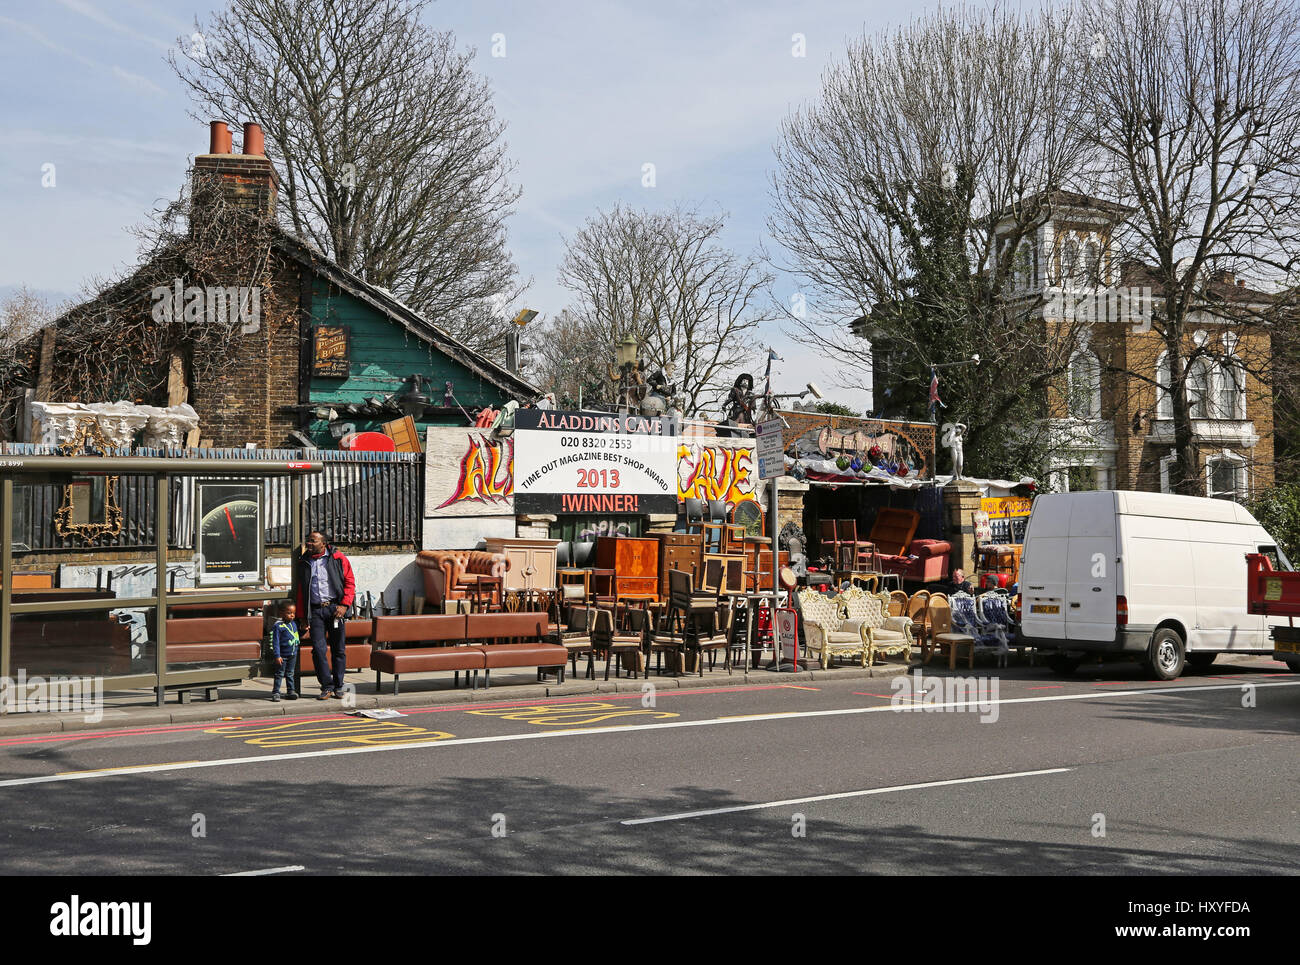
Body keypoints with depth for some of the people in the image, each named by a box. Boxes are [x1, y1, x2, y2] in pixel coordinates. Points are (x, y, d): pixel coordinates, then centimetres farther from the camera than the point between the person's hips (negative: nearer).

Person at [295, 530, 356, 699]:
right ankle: (327, 687, 1)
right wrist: (302, 617, 10)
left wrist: (344, 605, -9)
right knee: (318, 649, -8)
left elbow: (350, 582, 2)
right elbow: (300, 591, 15)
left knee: (339, 649, 2)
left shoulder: (338, 558, 4)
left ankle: (338, 687, 13)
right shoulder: (302, 563, 12)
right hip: (314, 610, 2)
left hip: (334, 607, -2)